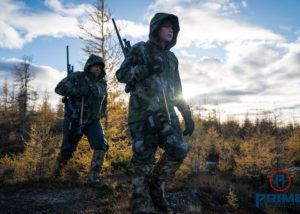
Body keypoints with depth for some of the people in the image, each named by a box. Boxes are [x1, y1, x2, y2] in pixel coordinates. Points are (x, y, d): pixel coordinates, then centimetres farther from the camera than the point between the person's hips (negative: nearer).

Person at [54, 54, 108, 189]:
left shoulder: (102, 83, 6)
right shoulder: (77, 77, -8)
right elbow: (59, 88, -17)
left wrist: (100, 114, 10)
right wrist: (78, 91, -27)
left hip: (93, 121, 3)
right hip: (74, 120, -3)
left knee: (101, 146, -18)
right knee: (68, 150, 8)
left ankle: (93, 179, -11)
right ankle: (59, 166, 43)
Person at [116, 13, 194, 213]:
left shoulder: (172, 58, 20)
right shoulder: (140, 49, 3)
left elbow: (177, 91, 21)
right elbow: (121, 74, -5)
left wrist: (188, 115, 13)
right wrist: (147, 69, -20)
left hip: (166, 113, 6)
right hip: (143, 113, -5)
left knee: (179, 150, -8)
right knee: (144, 159, -4)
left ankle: (155, 185, 14)